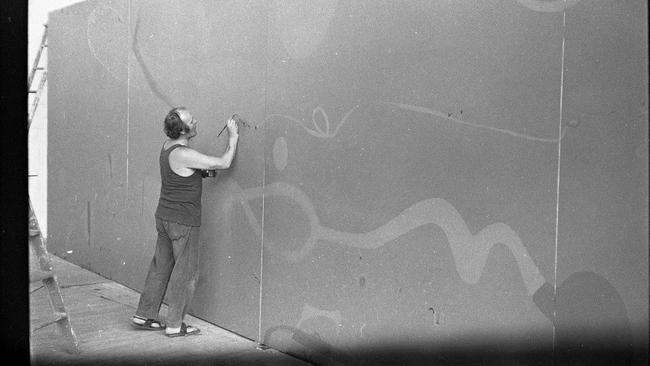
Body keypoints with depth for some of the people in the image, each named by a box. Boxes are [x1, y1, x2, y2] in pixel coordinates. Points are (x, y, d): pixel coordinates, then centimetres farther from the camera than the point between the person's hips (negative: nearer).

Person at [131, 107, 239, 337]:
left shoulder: (168, 145, 6)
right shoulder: (183, 154, -22)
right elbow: (224, 163, -18)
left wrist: (202, 171, 7)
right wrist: (233, 137, -6)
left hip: (164, 217, 9)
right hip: (182, 222, -9)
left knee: (161, 267, 16)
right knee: (186, 272, 2)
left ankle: (144, 316, 23)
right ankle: (174, 325, 9)